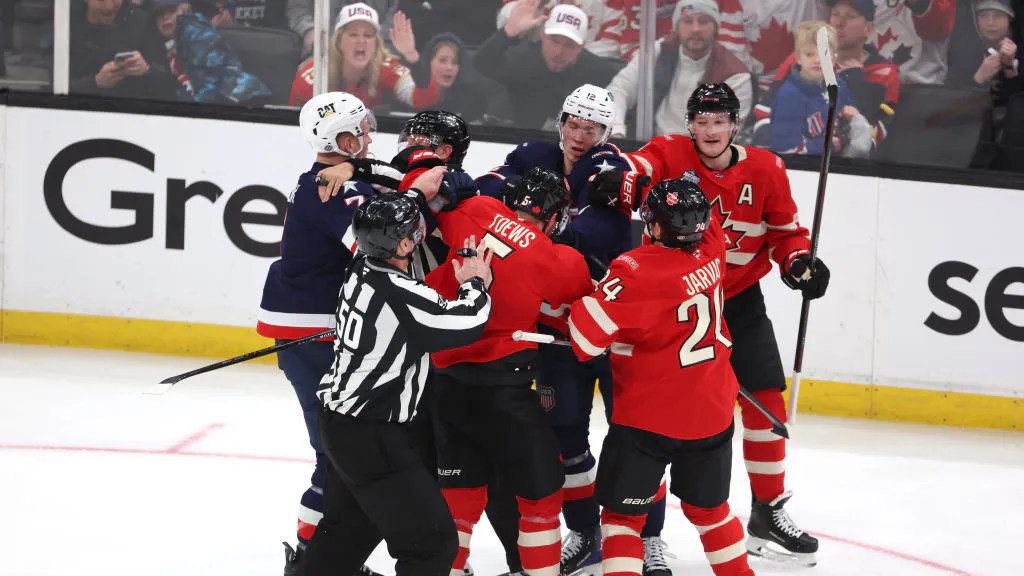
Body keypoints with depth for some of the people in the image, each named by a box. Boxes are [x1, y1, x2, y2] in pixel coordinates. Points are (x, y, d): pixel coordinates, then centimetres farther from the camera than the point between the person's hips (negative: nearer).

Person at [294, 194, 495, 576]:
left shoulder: (361, 269, 0)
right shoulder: (401, 295, -26)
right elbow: (466, 325, -20)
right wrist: (474, 283, -1)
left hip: (340, 422, 10)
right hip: (371, 438, -10)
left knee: (348, 527, 28)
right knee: (432, 543, -5)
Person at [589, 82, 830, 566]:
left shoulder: (765, 170, -3)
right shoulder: (669, 154, -11)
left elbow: (784, 230, 7)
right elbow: (635, 169, -30)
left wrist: (799, 261, -13)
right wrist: (615, 180, -53)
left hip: (739, 300, 2)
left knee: (766, 401, 0)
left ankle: (768, 513, 16)